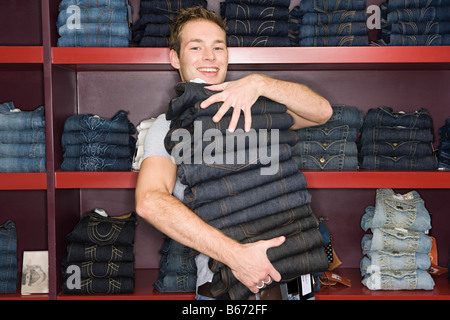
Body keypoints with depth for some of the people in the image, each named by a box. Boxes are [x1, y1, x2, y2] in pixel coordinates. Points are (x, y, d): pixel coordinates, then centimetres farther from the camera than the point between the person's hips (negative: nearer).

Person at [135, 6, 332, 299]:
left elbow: (322, 111, -3)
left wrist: (259, 82, -18)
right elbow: (150, 201, -19)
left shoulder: (253, 106, 11)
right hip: (221, 279, -3)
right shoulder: (168, 126, 0)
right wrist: (233, 253, -28)